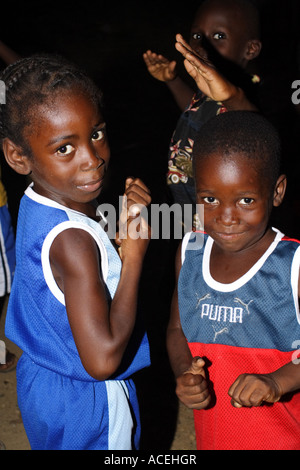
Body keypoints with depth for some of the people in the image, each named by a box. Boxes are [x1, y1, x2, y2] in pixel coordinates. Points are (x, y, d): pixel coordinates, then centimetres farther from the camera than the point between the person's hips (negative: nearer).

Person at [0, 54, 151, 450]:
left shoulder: (37, 204, -7)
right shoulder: (72, 239, -34)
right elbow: (103, 359, -36)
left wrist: (123, 222, -7)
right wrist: (134, 256, -29)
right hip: (86, 403, -8)